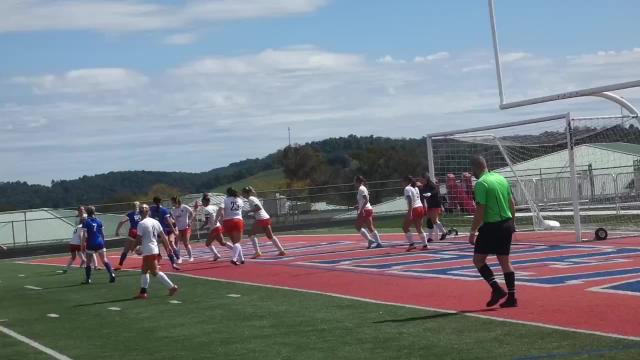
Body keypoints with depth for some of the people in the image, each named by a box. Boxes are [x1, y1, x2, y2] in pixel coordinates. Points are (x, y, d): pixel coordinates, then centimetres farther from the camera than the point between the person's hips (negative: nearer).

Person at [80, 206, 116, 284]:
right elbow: (102, 233, 11)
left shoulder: (86, 222, -5)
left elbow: (84, 235, -10)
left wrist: (82, 245, -6)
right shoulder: (98, 221, 7)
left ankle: (88, 279, 8)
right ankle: (111, 274, -9)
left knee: (88, 262, 8)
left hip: (90, 244, -3)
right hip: (100, 243, 3)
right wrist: (103, 242, 23)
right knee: (104, 260, 5)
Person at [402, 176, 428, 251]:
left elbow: (410, 200, -21)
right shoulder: (415, 188, 17)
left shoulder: (407, 188, -9)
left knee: (405, 227, 2)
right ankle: (425, 245, 11)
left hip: (414, 209, -8)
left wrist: (409, 212, -27)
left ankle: (411, 244, -6)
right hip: (420, 208, 8)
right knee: (419, 228, 14)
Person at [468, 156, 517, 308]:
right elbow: (512, 203, 14)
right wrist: (511, 222, 24)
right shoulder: (501, 178, 9)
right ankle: (511, 297, 9)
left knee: (478, 260, 5)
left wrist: (472, 231, -13)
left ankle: (497, 289, -7)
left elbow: (480, 210, -17)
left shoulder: (481, 183, -13)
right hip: (506, 225, 7)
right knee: (505, 261, 11)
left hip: (491, 227, -7)